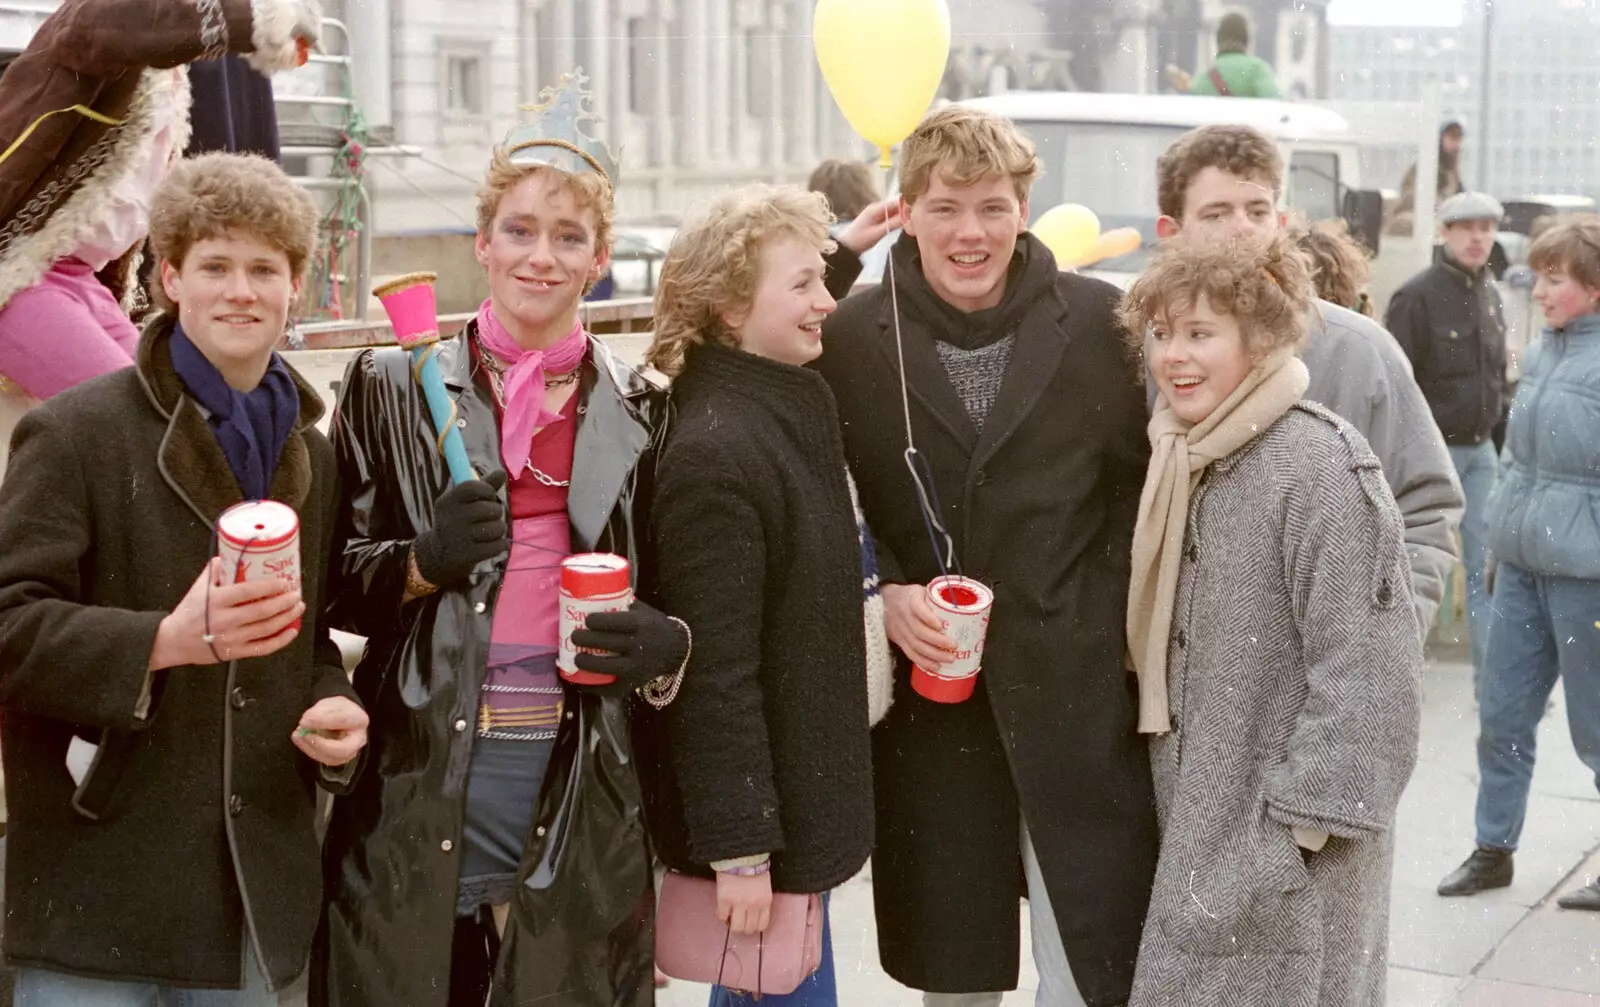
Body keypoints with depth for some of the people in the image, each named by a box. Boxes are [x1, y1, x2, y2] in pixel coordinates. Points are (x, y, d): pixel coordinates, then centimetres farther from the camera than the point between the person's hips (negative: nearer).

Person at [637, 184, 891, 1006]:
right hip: (758, 811, -9)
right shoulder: (712, 454, -23)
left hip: (795, 793, 9)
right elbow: (714, 673, -23)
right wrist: (738, 848, -20)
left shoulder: (795, 409, 5)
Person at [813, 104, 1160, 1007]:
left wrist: (1102, 619, -3)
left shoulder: (1099, 321, -2)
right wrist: (884, 595, -9)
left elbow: (1139, 485, 6)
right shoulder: (853, 338, -1)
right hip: (924, 693, 1)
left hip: (1076, 691, -1)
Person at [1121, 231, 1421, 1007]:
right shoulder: (1186, 461, 7)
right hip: (1200, 832, 7)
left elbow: (1365, 667, -20)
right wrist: (1180, 816, 15)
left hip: (1290, 853, -7)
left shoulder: (1320, 465, -18)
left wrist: (1305, 823, -19)